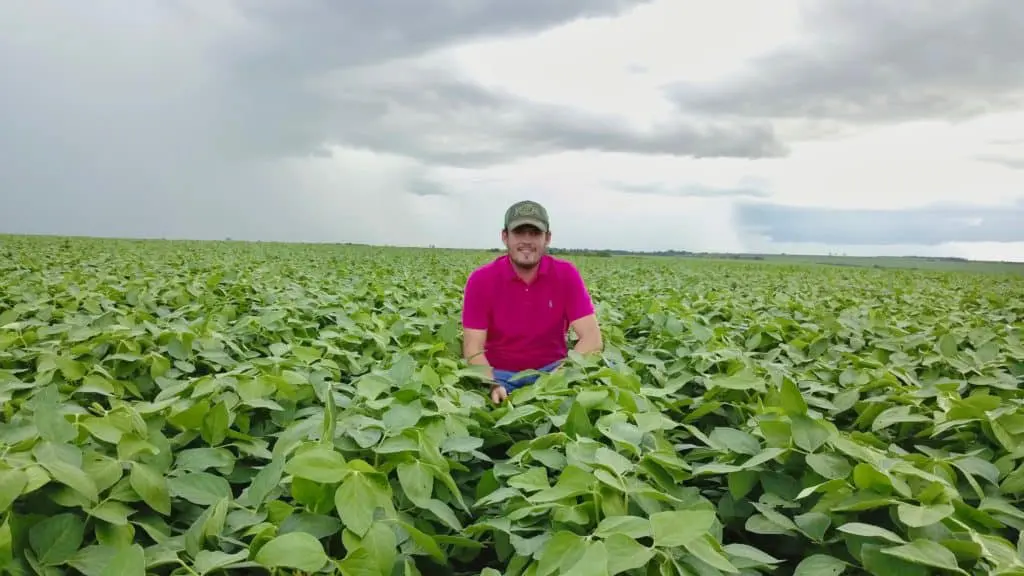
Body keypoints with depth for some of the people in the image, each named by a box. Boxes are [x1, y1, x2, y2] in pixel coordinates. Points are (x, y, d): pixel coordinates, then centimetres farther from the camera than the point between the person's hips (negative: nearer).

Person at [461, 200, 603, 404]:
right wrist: (493, 386, -31)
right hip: (499, 373, -1)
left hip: (551, 370, 1)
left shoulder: (566, 274, -8)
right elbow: (473, 348, -12)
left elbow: (592, 338, -14)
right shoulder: (481, 280, -10)